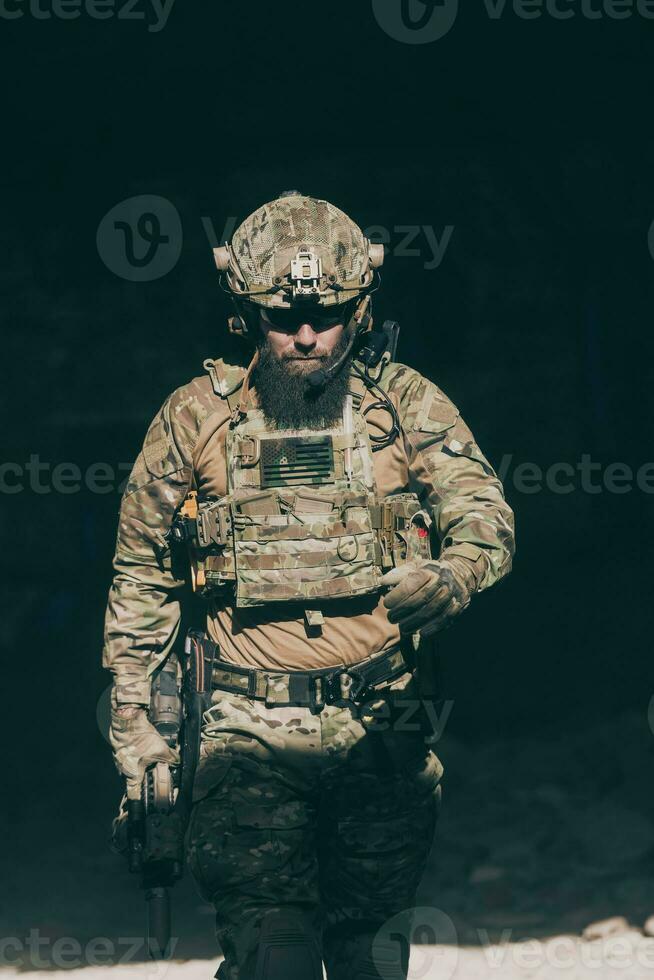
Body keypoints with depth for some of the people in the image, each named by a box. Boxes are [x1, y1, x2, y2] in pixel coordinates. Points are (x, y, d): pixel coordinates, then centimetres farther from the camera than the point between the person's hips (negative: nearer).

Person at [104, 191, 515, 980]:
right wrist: (133, 722, 9)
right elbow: (142, 574, 12)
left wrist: (448, 577, -34)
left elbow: (483, 512, -10)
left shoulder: (407, 404, 2)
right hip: (252, 732, -1)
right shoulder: (196, 419, 3)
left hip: (383, 729, 1)